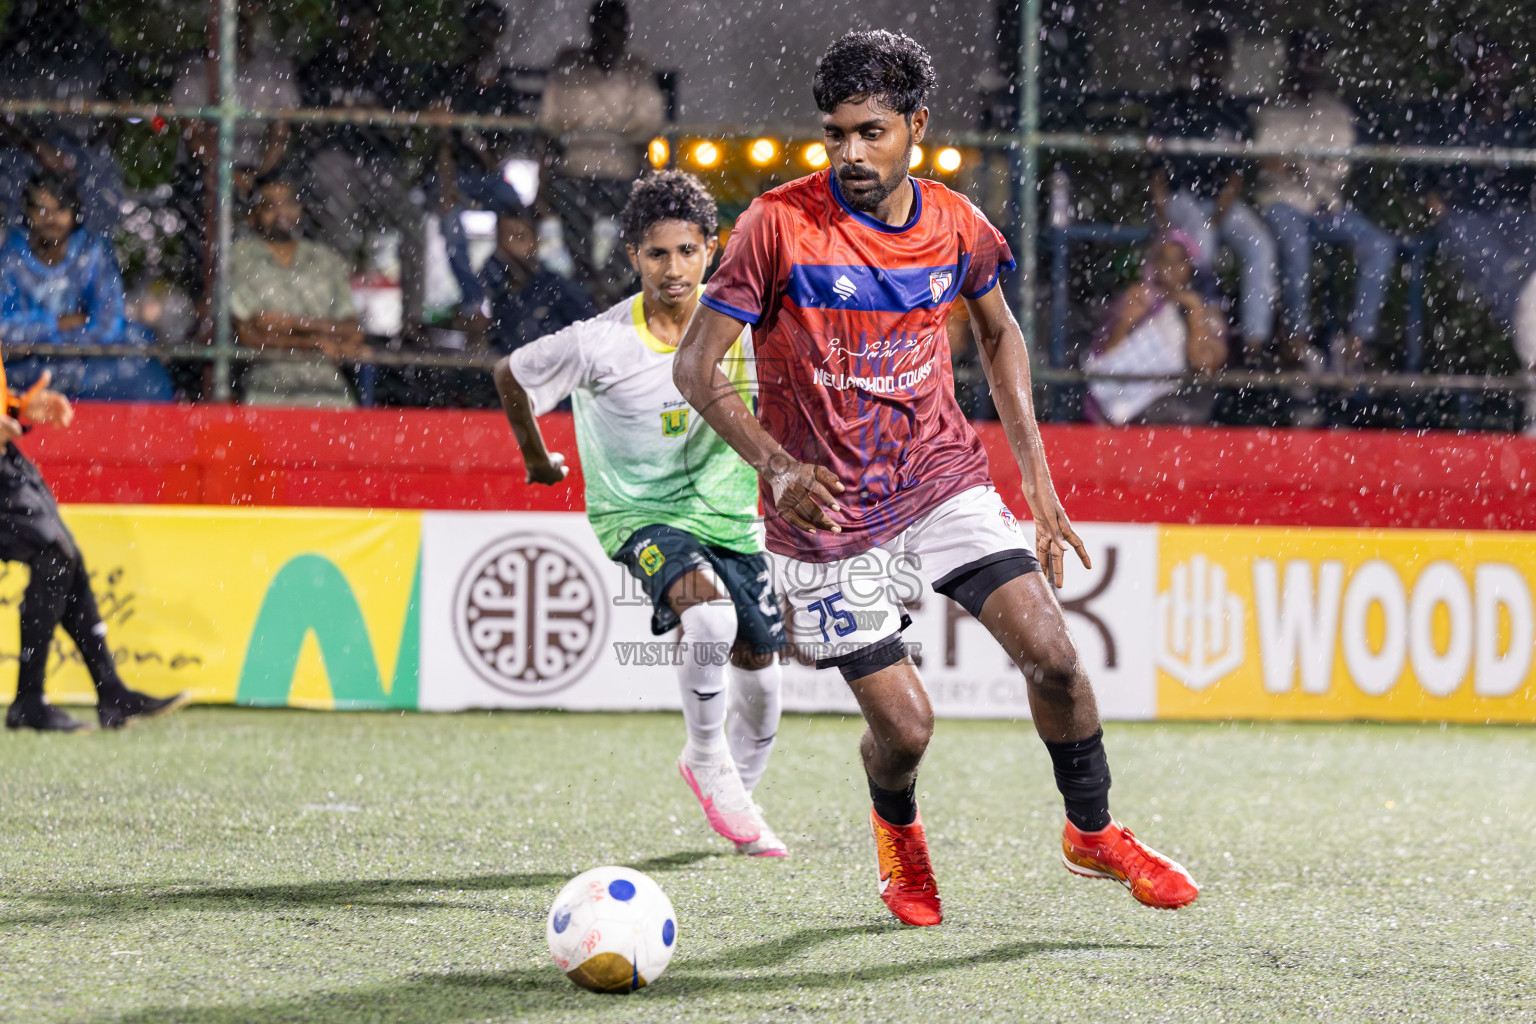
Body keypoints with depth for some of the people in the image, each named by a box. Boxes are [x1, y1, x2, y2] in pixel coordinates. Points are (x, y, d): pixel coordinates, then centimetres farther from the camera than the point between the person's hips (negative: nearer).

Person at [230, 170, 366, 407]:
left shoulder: (327, 261, 18)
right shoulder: (240, 260, 8)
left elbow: (352, 333, 11)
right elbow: (246, 334, -1)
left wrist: (300, 324, -6)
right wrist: (315, 343, -4)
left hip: (328, 389, 3)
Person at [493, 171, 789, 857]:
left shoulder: (741, 323, -11)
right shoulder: (600, 344, -20)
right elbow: (511, 375, -2)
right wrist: (537, 460, 12)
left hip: (727, 513, 5)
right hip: (638, 513, -4)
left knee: (759, 669, 9)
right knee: (710, 616, -32)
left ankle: (737, 792, 39)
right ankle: (708, 762, -7)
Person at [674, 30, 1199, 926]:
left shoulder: (958, 228, -3)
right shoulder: (780, 224, -14)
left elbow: (998, 330, 17)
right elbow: (696, 366, -11)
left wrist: (1037, 476, 12)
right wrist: (778, 467, -26)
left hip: (942, 478, 3)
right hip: (829, 515, -3)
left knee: (1051, 652, -13)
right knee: (904, 725, -6)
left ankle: (1093, 831, 12)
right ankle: (897, 828, 31)